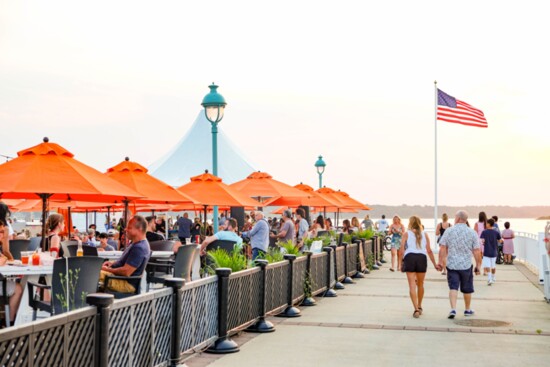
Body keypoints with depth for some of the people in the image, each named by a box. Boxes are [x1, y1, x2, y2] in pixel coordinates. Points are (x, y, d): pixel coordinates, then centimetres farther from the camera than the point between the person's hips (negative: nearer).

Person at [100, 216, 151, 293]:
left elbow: (126, 272, -25)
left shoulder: (140, 248, -23)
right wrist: (113, 263, 10)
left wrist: (108, 269, -13)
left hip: (127, 284, -11)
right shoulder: (134, 243, 13)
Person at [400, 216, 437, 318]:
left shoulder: (406, 234, 7)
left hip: (409, 258, -2)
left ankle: (416, 309, -13)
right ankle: (419, 307, 34)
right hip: (422, 258, 2)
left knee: (412, 285, -2)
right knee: (420, 284, 19)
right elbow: (429, 250, 7)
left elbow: (401, 250, -3)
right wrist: (435, 264, 12)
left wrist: (401, 262, 3)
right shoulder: (424, 234, 12)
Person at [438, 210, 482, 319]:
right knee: (467, 289, 15)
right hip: (466, 265, 1)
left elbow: (442, 248, -3)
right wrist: (478, 265, 4)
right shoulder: (472, 232, -2)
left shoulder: (448, 231, -3)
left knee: (453, 287, -1)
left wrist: (440, 262, 5)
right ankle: (468, 310, 30)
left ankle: (453, 309, -17)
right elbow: (476, 251, -4)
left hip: (452, 265, -1)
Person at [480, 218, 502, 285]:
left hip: (486, 252, -3)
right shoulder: (496, 232, 0)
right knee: (493, 266, 17)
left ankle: (489, 279, -20)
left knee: (487, 266, -4)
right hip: (494, 252, 3)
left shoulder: (484, 232, -7)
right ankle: (493, 278, 30)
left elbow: (482, 241, -16)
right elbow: (500, 241, 9)